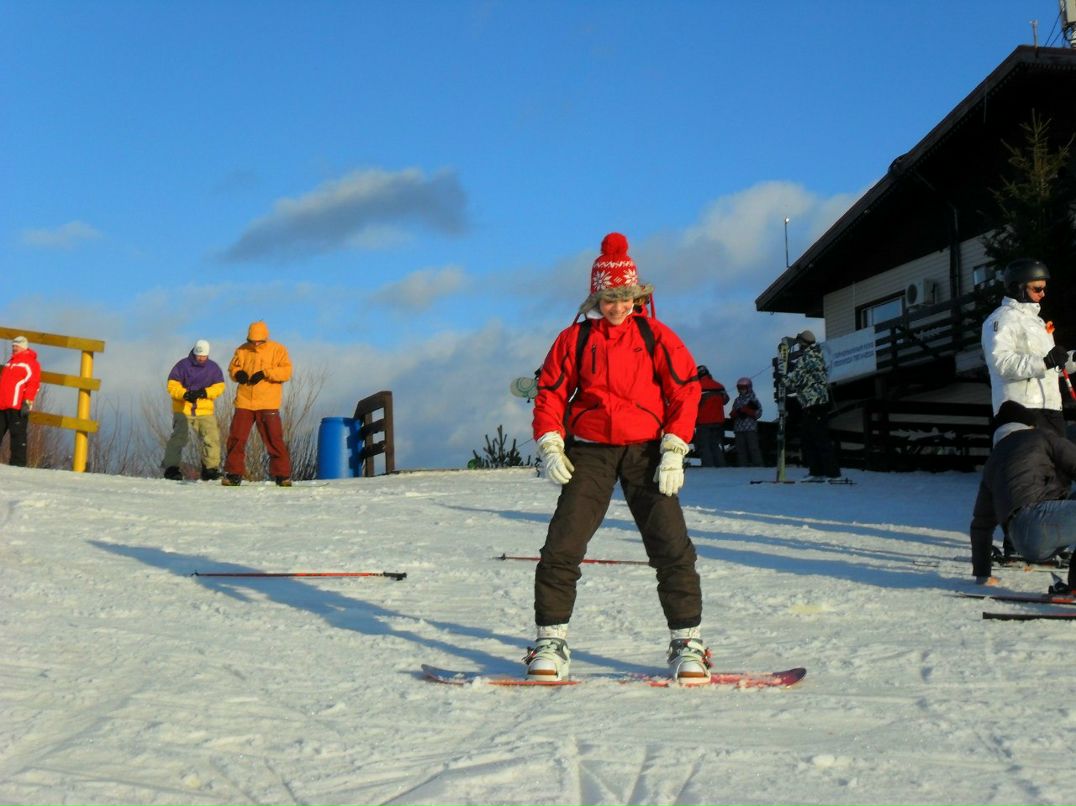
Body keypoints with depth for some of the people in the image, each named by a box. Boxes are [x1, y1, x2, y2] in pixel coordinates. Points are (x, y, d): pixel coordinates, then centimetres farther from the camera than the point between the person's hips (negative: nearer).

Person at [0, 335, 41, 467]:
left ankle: (18, 464, -8)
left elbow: (33, 384, -11)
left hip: (17, 407, -8)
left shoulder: (30, 363, -2)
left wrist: (27, 403, -19)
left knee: (17, 434, -8)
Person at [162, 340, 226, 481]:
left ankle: (210, 468, 3)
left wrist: (205, 392, -18)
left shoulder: (213, 367, 6)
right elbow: (172, 386, -6)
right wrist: (185, 394, -24)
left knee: (212, 437, -6)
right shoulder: (182, 365, -3)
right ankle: (171, 468, -3)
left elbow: (219, 387, 0)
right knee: (178, 438, -10)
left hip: (205, 411, 3)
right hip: (183, 409, -3)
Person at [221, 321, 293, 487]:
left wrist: (265, 373, -17)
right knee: (236, 437, 2)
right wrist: (238, 373, -6)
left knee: (274, 439, -3)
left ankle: (282, 474, 5)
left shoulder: (278, 350, 1)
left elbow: (286, 372, -7)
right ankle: (233, 474, 13)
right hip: (244, 402, 3)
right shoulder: (242, 351, 10)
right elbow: (233, 367, 18)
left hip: (268, 404, -3)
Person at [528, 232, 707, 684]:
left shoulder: (655, 336, 3)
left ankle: (687, 643, 3)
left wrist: (674, 451, -8)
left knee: (671, 546, -7)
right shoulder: (575, 339, 6)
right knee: (563, 545, -7)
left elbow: (685, 390, 1)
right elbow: (550, 393, 9)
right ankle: (551, 642, 5)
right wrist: (550, 448, -4)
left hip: (646, 451, 0)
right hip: (589, 452, 1)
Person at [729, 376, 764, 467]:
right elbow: (732, 414, 13)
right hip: (739, 428, 4)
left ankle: (758, 465, -6)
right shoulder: (737, 400, 16)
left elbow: (758, 413, -3)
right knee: (740, 449, 2)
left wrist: (747, 410, -13)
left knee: (753, 448, -8)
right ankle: (742, 466, 5)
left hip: (751, 429, -4)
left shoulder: (753, 399, 4)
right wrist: (738, 412, -9)